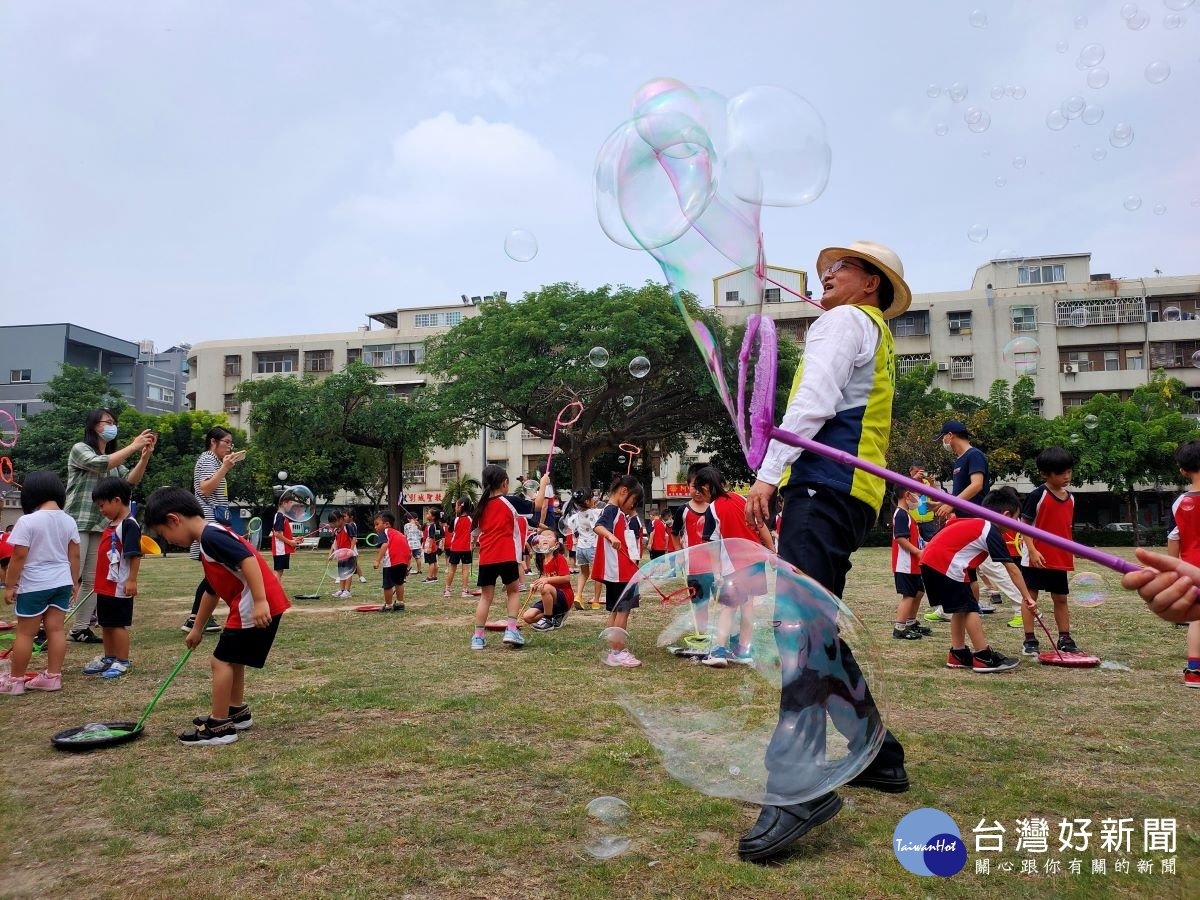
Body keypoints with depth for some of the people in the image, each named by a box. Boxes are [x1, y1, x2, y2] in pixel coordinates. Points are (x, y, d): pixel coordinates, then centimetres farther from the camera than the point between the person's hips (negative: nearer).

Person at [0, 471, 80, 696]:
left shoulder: (27, 521, -15)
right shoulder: (69, 521, 3)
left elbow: (18, 556, -15)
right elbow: (75, 555, 7)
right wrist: (75, 582, 16)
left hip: (34, 585, -5)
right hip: (62, 583, 5)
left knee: (25, 633, 4)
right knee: (56, 628, 8)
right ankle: (53, 676, 12)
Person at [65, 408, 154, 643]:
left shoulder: (114, 457, 17)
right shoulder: (80, 449, -2)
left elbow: (131, 480, 3)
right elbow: (101, 464, -22)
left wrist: (145, 455, -11)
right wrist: (134, 446, -22)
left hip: (101, 525, 7)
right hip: (77, 523, -7)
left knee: (93, 579, 5)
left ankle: (80, 629, 10)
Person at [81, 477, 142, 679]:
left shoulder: (129, 524, -17)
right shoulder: (111, 525, 12)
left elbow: (135, 555, -21)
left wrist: (132, 580, -23)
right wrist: (100, 582, 23)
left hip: (119, 587, -9)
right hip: (105, 586, 9)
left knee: (119, 624, 0)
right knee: (106, 624, 17)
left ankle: (123, 662, 10)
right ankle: (108, 658, 30)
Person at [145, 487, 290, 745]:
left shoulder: (211, 535, -13)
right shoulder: (210, 539, 20)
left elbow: (248, 559, -27)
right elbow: (211, 591, 30)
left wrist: (260, 602, -31)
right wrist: (197, 628, 38)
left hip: (256, 608, -10)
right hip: (247, 607, 10)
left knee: (222, 660, -2)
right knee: (233, 659, 23)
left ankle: (220, 727, 6)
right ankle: (237, 712, 37)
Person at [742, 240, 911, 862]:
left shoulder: (845, 320, 3)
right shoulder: (878, 340, 32)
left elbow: (814, 401, -13)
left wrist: (768, 472, -17)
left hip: (823, 486, -10)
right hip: (847, 494, 10)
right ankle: (877, 755, 22)